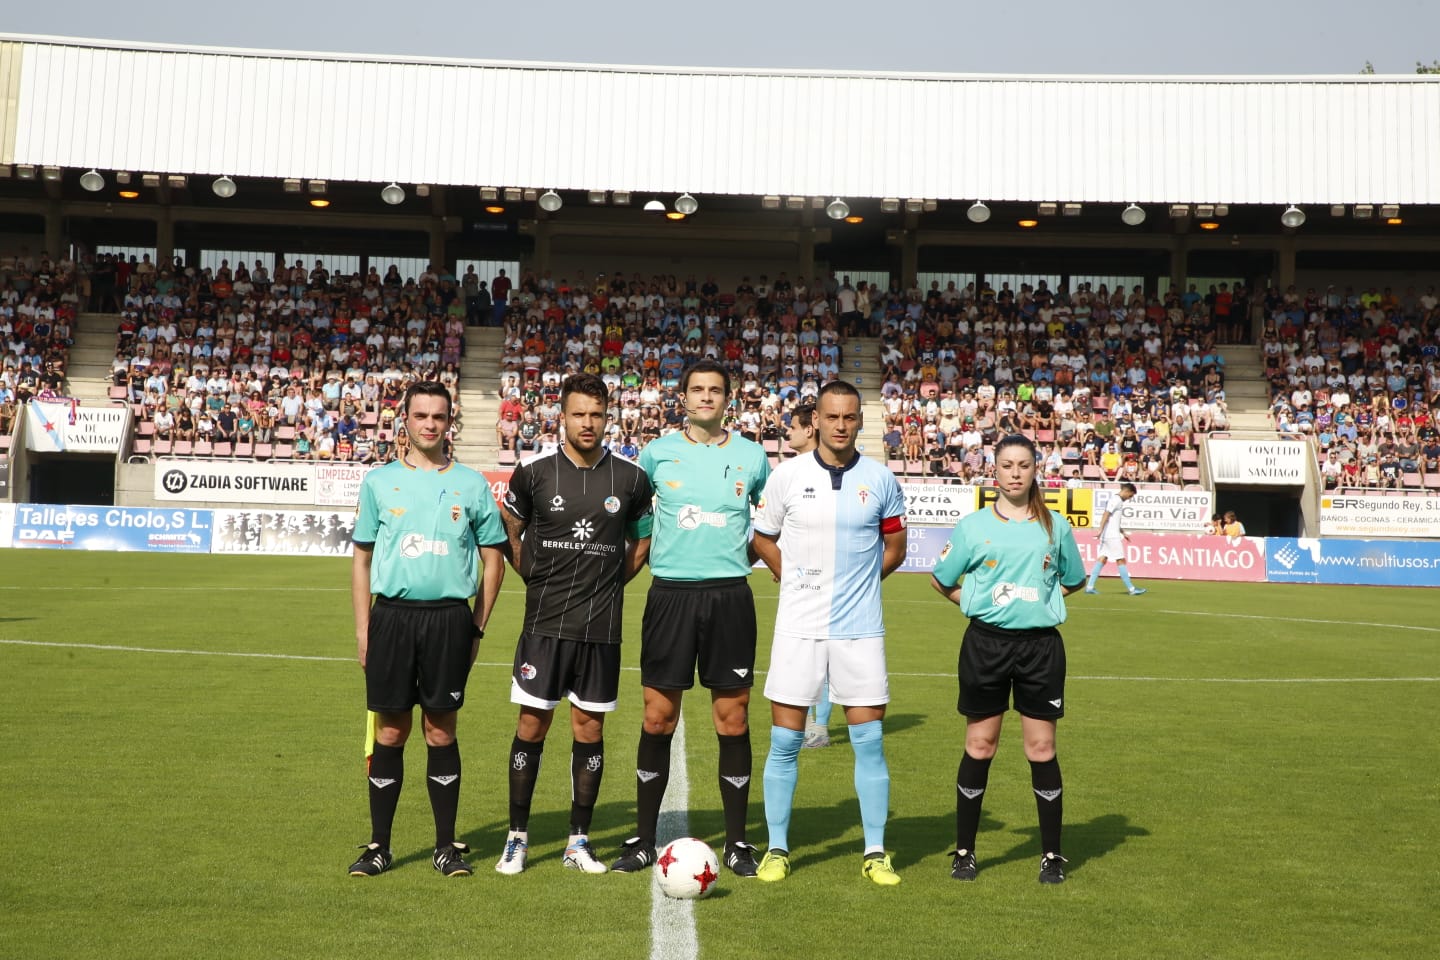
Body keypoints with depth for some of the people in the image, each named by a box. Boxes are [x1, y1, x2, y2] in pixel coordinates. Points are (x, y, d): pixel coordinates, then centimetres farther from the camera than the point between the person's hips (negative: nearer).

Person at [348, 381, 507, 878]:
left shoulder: (471, 484, 5)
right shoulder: (379, 481, 8)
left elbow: (493, 559, 9)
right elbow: (361, 559, 10)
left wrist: (477, 626, 3)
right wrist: (363, 629, 3)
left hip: (449, 617, 0)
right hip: (391, 614, 1)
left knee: (441, 730, 5)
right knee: (390, 730, 5)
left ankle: (447, 846, 15)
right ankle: (379, 846, 17)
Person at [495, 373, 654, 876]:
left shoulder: (630, 479, 2)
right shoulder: (534, 473, -1)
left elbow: (643, 541, 16)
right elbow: (510, 533, 14)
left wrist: (610, 582, 7)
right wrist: (536, 579, 7)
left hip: (601, 627, 1)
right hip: (544, 624, -1)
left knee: (590, 729, 6)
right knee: (531, 726, 2)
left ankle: (579, 840, 18)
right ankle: (517, 837, 16)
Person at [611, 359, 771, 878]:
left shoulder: (751, 456, 6)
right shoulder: (656, 453, 5)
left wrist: (745, 554, 11)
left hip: (730, 596, 0)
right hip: (670, 595, 0)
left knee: (732, 720, 3)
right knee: (658, 719, 3)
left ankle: (737, 843, 16)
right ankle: (643, 840, 16)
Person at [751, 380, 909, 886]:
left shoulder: (880, 479, 1)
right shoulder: (787, 475, 0)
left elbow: (894, 546, 13)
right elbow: (763, 538, 12)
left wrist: (856, 584, 9)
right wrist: (799, 581, 7)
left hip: (860, 628, 0)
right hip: (798, 626, 0)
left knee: (869, 740, 3)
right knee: (785, 741, 3)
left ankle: (875, 853, 15)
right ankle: (777, 849, 17)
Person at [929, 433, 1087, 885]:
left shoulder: (1056, 526, 6)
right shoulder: (973, 526, 2)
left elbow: (1074, 580, 20)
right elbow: (941, 580, 11)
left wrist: (1039, 601, 7)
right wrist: (979, 603, 1)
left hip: (1041, 644, 1)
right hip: (986, 643, -1)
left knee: (1042, 749, 3)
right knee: (979, 746, 5)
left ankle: (1052, 855, 15)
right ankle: (964, 851, 16)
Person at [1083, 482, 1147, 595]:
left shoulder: (1119, 501, 20)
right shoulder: (1116, 501, -11)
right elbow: (1106, 515, -21)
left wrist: (1123, 533, 29)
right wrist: (1101, 530, -28)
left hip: (1107, 535, 9)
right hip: (1112, 536, -9)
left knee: (1103, 559, 4)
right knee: (1121, 560, -5)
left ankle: (1089, 586, -1)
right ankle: (1131, 589, -2)